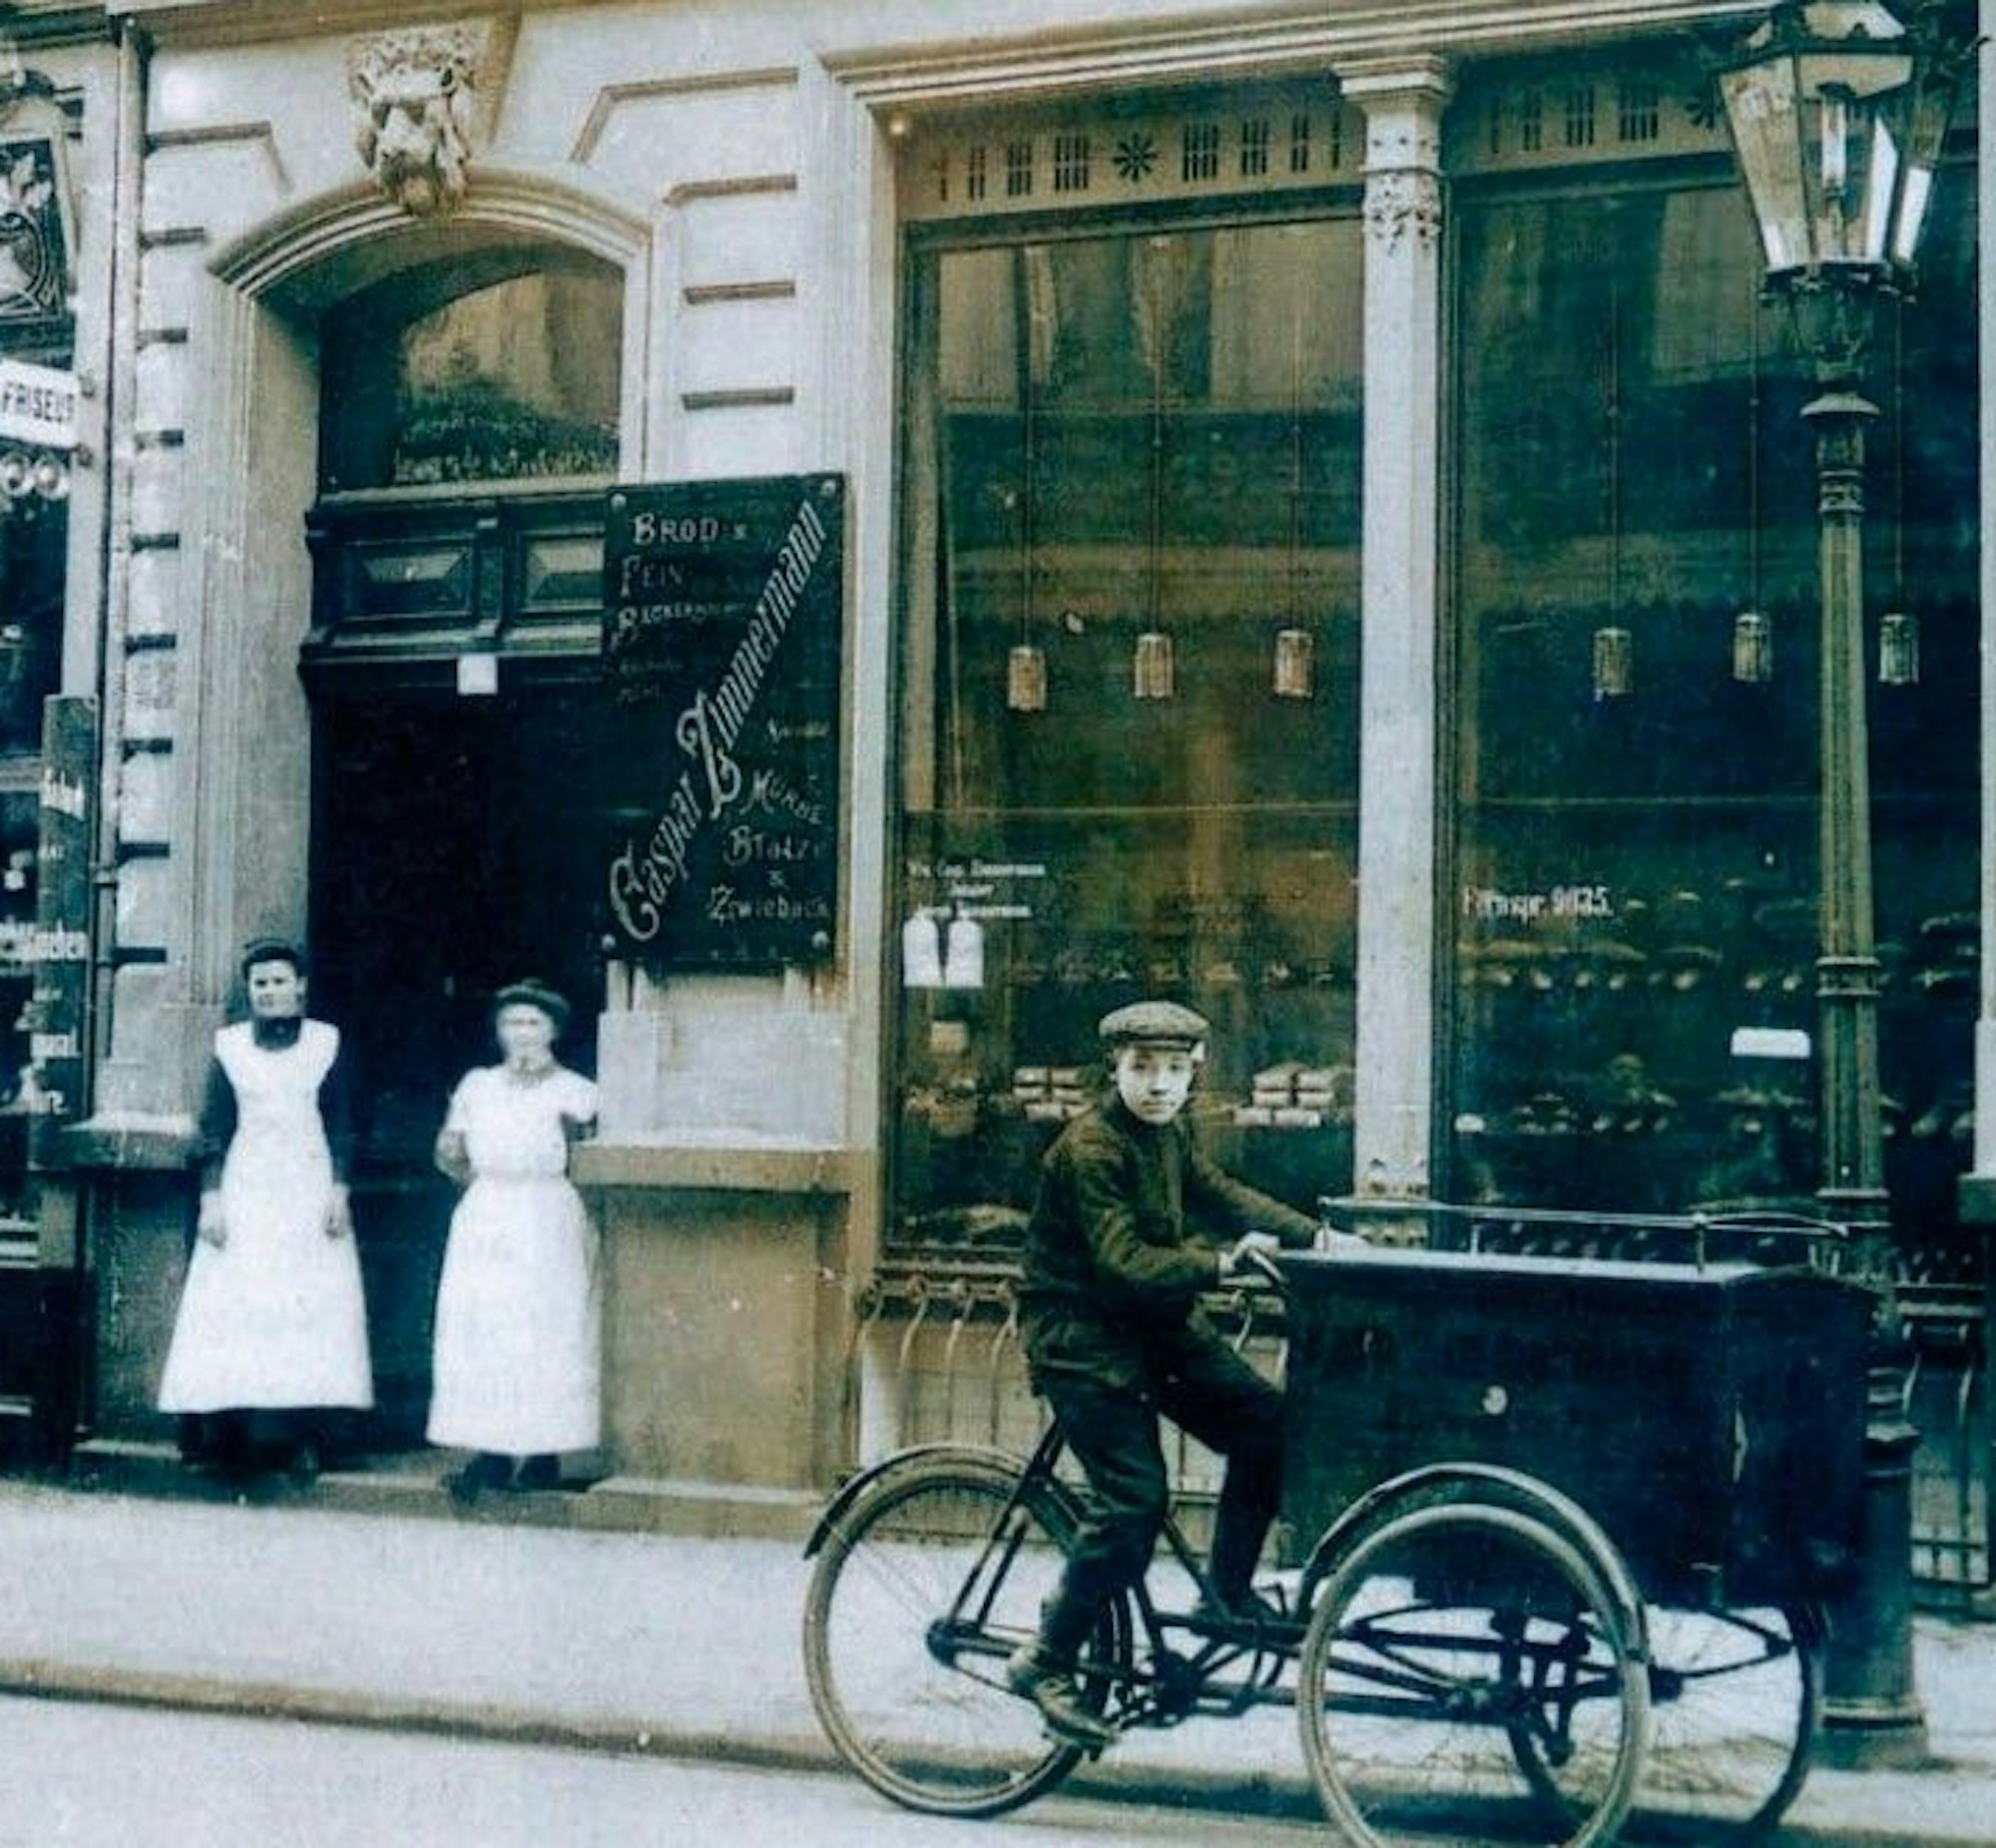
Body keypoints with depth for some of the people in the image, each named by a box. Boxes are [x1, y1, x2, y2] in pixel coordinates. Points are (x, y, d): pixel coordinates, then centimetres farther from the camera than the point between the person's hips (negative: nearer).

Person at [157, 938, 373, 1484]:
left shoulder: (327, 1043, 4)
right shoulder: (228, 1046, 6)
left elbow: (340, 1125, 5)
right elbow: (214, 1128, 5)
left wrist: (339, 1191, -4)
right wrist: (210, 1198, -2)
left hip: (308, 1188, -1)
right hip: (245, 1190, 1)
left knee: (312, 1305, -5)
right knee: (236, 1304, -5)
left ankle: (305, 1437, -3)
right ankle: (234, 1435, -2)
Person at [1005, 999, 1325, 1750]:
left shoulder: (1167, 1133, 8)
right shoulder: (1089, 1149, -19)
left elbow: (1220, 1193, 11)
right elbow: (1124, 1264, -25)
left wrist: (1312, 1234, -1)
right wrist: (1221, 1263, -30)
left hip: (1156, 1323, 9)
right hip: (1082, 1335, -8)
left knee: (1267, 1424, -3)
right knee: (1134, 1498, -16)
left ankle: (1228, 1592, 13)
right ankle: (1045, 1661, -3)